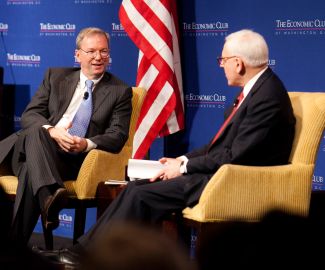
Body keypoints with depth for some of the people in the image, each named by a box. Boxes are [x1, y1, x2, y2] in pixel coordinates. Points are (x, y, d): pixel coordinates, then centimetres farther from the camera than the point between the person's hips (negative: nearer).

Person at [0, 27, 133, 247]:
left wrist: (87, 144, -21)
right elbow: (29, 115, 9)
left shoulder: (121, 91, 12)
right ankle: (50, 195, -62)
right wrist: (51, 131, -15)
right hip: (36, 149, 2)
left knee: (31, 170, -37)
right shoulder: (55, 77, 19)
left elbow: (118, 136, 1)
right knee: (35, 132, -37)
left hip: (75, 160, -2)